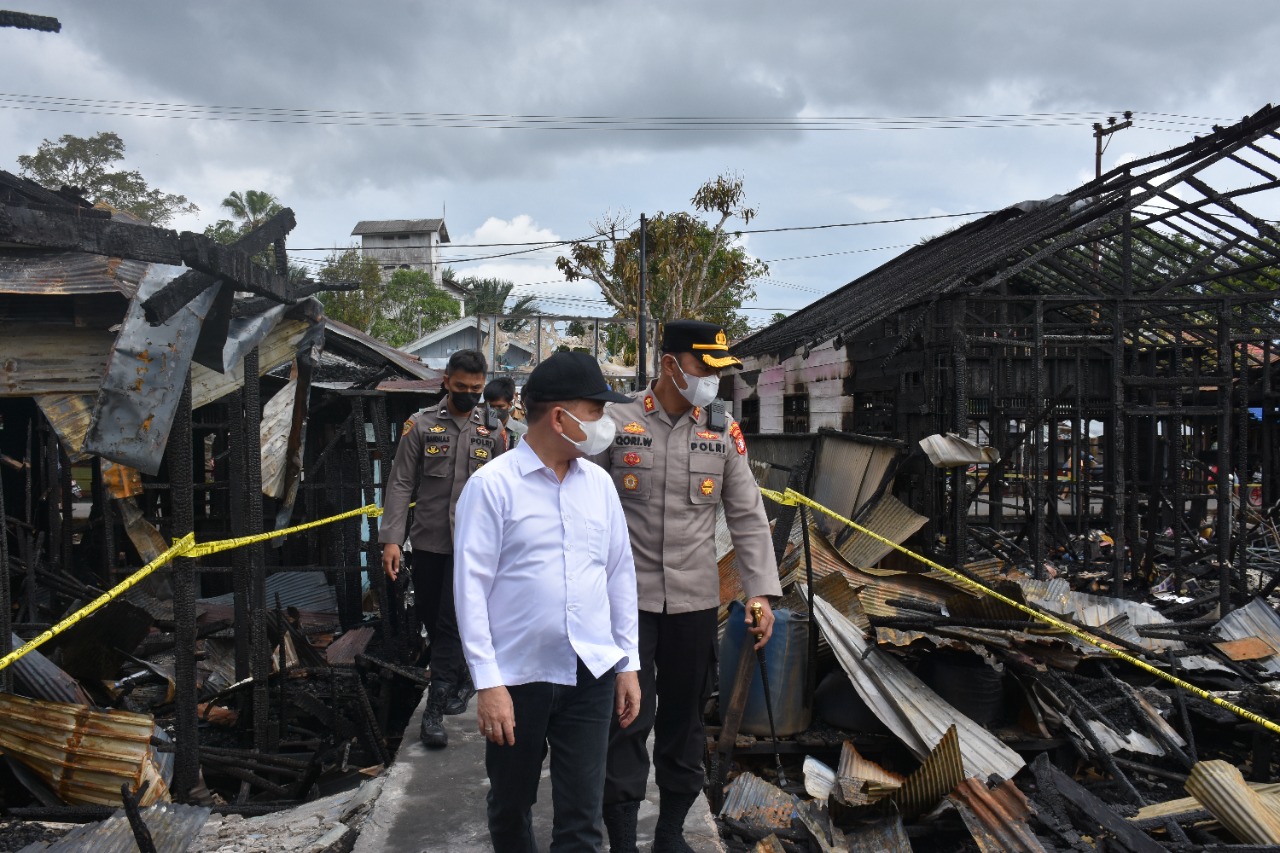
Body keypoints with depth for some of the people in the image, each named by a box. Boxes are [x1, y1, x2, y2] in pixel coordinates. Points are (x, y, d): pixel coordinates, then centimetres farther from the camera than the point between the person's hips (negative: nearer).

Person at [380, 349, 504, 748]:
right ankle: (460, 678, 34)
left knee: (451, 623, -4)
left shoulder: (491, 433, 5)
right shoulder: (421, 426, 0)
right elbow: (401, 484, -3)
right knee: (430, 619, 11)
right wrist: (391, 538, -11)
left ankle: (435, 708, 2)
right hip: (427, 541, 1)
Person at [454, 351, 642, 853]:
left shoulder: (599, 483, 5)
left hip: (592, 674, 3)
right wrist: (488, 683, -14)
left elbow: (620, 574, 10)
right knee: (511, 806, 17)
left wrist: (628, 663, 9)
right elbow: (471, 585, -11)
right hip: (518, 677, -3)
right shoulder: (492, 485, -10)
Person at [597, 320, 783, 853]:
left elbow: (748, 517, 3)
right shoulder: (617, 422, -4)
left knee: (684, 720, 13)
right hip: (627, 598, -3)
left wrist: (760, 591, -4)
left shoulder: (724, 432, 3)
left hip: (696, 600, 3)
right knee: (630, 720, -1)